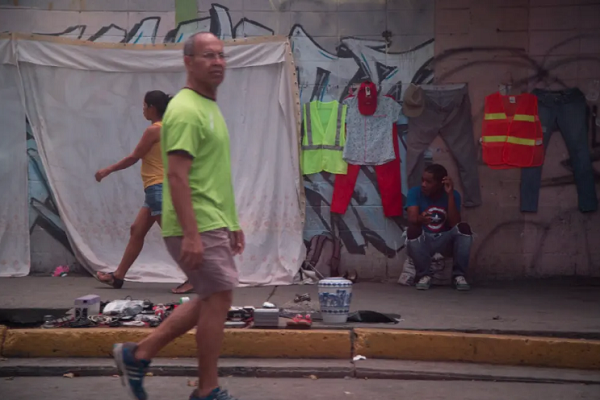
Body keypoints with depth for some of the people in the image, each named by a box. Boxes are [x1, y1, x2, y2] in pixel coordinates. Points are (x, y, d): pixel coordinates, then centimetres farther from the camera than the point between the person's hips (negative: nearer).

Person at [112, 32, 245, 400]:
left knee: (211, 301, 15)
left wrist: (233, 224, 22)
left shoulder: (209, 107, 17)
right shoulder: (186, 110, -16)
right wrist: (192, 235, -28)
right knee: (219, 299, -4)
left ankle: (139, 355, 20)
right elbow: (177, 176, -23)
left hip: (214, 224, 10)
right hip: (197, 228, -10)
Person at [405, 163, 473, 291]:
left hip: (445, 241, 1)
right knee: (413, 230, -33)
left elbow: (455, 224, -19)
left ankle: (459, 275, -13)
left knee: (464, 228, -28)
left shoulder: (453, 195, -6)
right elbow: (412, 219, -23)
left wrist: (450, 195, -23)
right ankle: (424, 275, -15)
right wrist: (420, 219, -48)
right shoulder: (415, 193, -8)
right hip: (423, 242, -1)